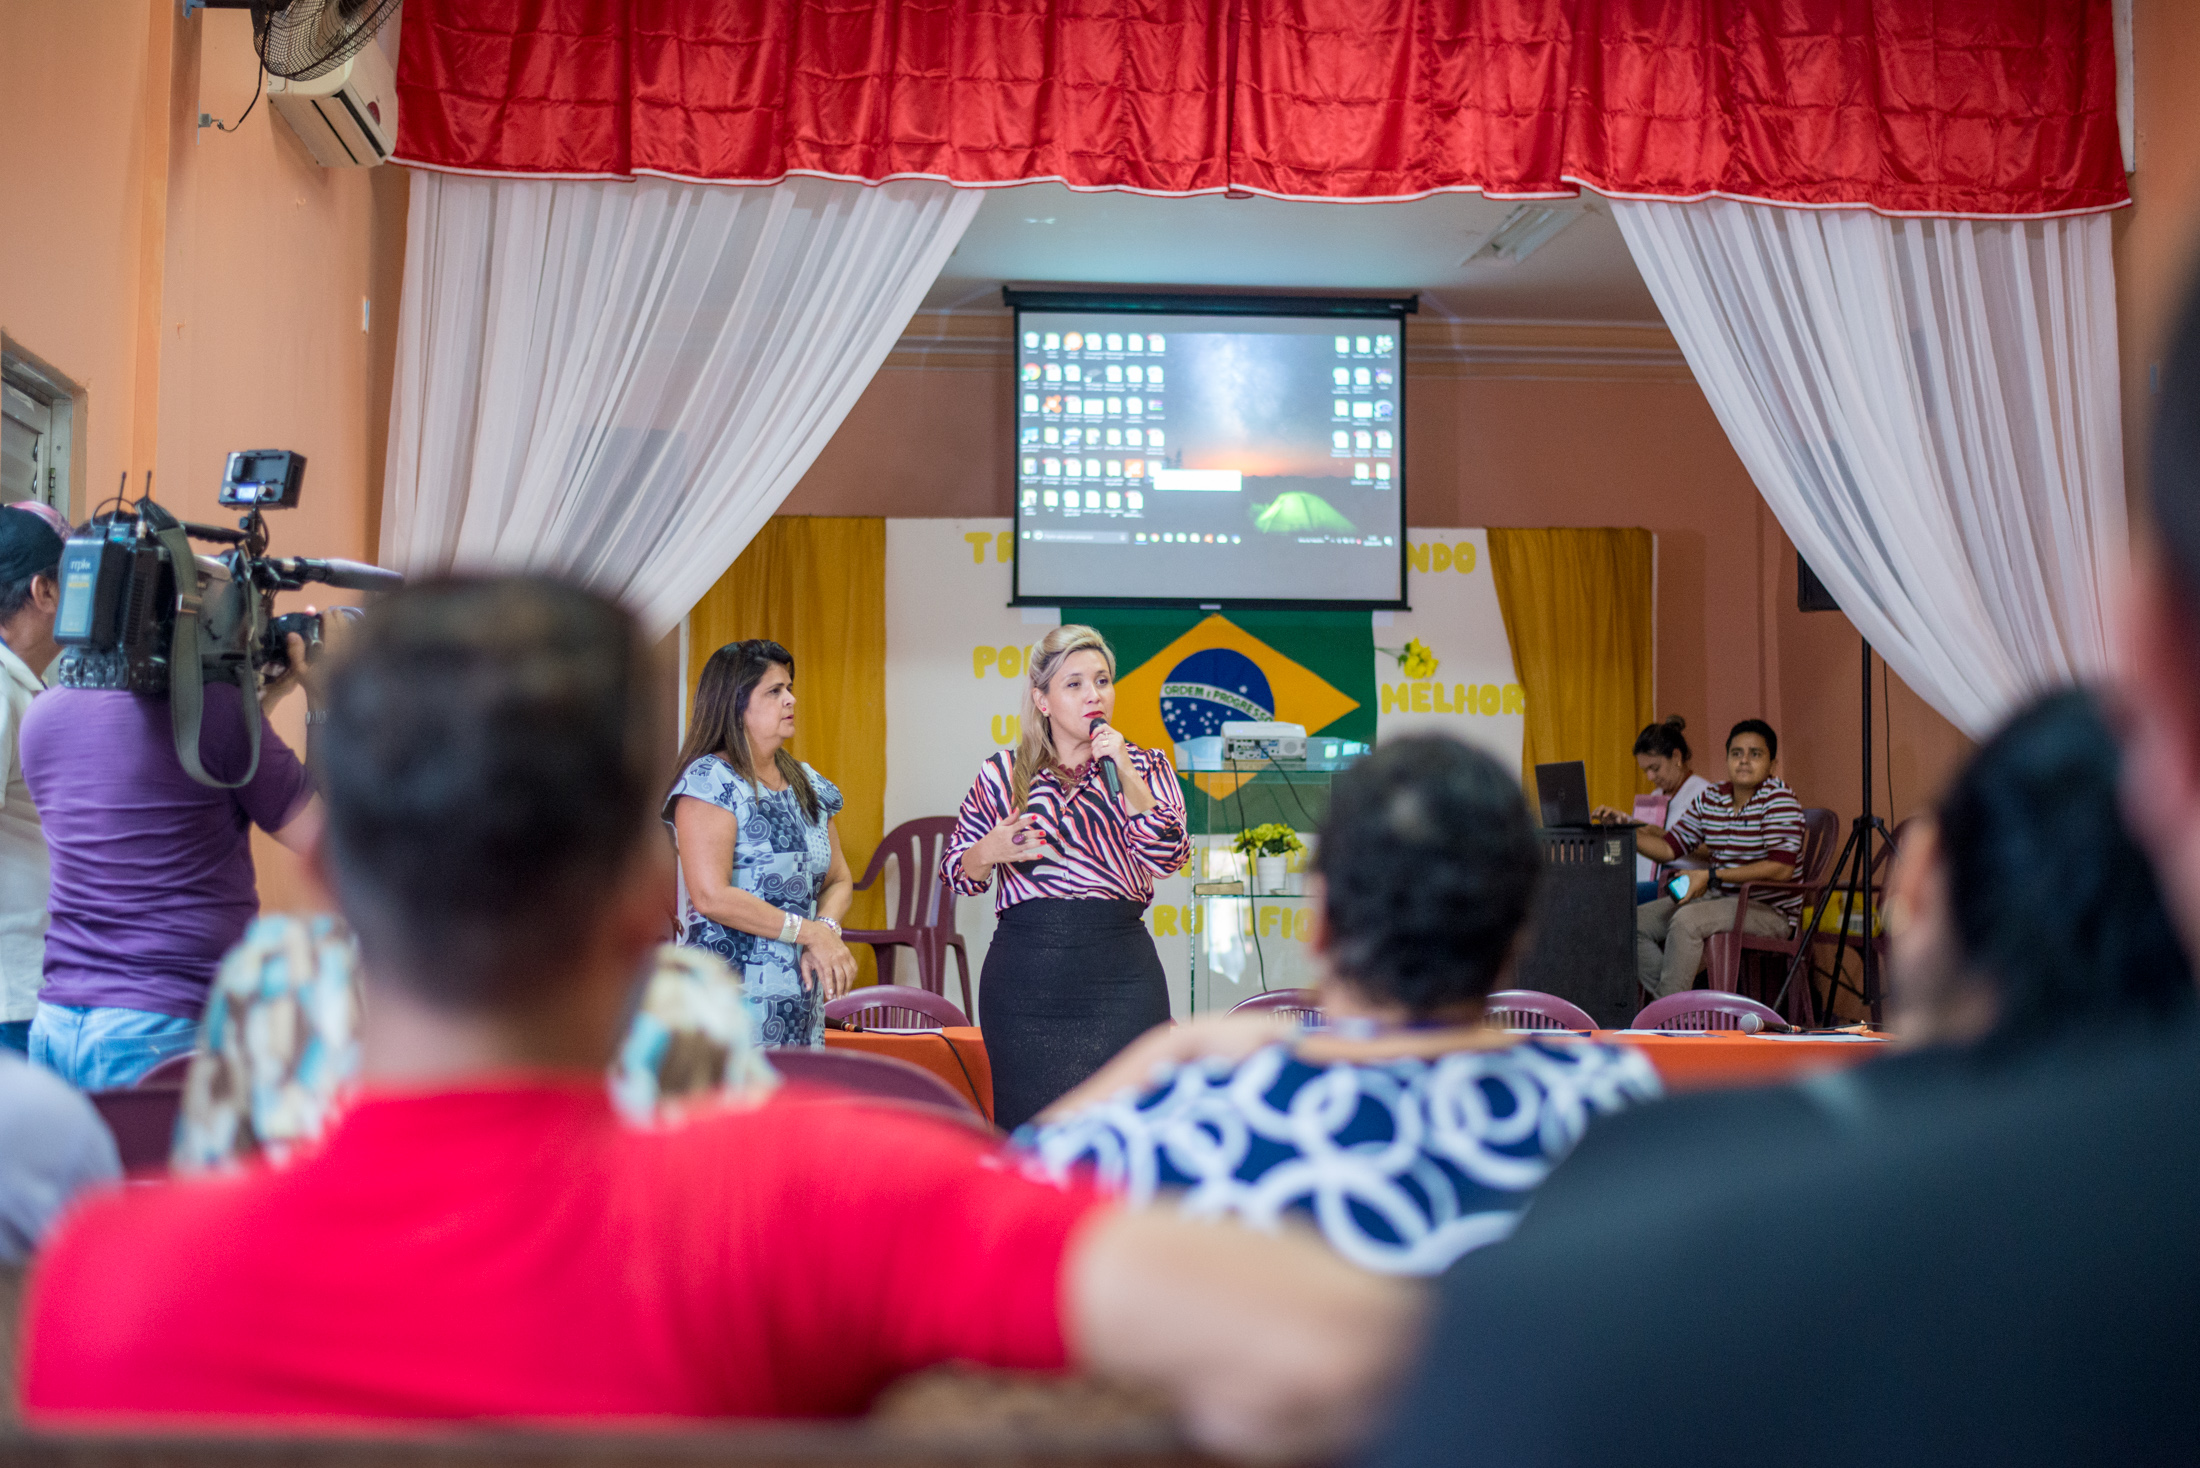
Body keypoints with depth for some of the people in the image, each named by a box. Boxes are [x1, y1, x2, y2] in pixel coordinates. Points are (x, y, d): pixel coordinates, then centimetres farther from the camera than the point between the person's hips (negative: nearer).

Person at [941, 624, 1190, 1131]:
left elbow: (1168, 858, -8)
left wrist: (1124, 772, -14)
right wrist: (990, 851, -9)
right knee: (1027, 1126, 4)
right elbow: (956, 874, 12)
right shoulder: (1001, 775, 7)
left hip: (1119, 973, -1)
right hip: (1025, 972, 1)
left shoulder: (1145, 767, 7)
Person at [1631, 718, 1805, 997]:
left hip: (1768, 911, -8)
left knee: (1686, 920, -32)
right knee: (1636, 922, -5)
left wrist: (1711, 877, -23)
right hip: (1720, 900, 8)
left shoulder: (1777, 798, -12)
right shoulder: (1712, 798, 9)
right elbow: (1668, 847, 11)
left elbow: (1781, 868, -23)